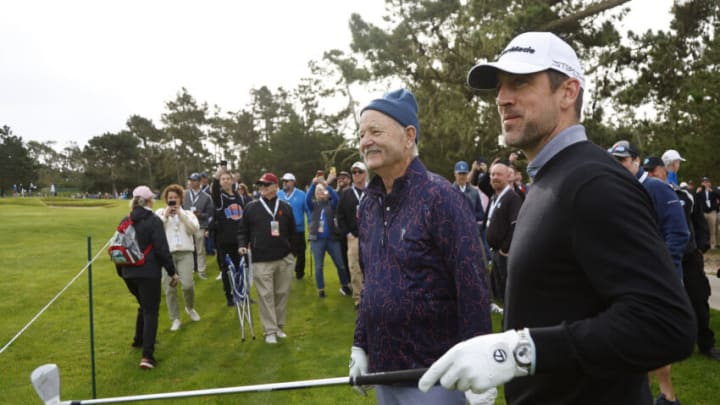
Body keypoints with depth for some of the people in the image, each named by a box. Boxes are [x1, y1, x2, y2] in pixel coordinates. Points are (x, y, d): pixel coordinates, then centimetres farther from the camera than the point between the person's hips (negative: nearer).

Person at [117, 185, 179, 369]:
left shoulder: (125, 221, 8)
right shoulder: (154, 221, -11)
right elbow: (162, 249, -14)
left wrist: (121, 271, 25)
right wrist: (172, 272, -7)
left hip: (129, 273, 6)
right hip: (149, 273, -6)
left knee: (144, 306, 27)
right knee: (151, 312, -3)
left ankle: (139, 340, 40)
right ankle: (147, 355, -12)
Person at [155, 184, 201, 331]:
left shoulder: (187, 213, 14)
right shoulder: (160, 212, 14)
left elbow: (194, 228, -6)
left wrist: (180, 213, -8)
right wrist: (166, 216, -6)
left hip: (184, 252, 0)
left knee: (188, 284, -11)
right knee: (169, 288, -1)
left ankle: (190, 308, 19)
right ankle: (175, 319, 12)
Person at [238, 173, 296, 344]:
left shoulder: (285, 207, 7)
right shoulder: (251, 208, 3)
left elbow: (292, 231, 13)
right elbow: (244, 230, 8)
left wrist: (291, 251, 12)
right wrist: (242, 245, -8)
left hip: (284, 259, 2)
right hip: (261, 260, -2)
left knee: (282, 293, 9)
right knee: (266, 295, -2)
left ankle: (279, 326, 24)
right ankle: (270, 330, 5)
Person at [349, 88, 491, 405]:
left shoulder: (440, 197, -16)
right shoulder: (368, 203, 5)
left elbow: (473, 287, -17)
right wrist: (360, 344, 11)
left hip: (432, 373, -7)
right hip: (383, 368, 7)